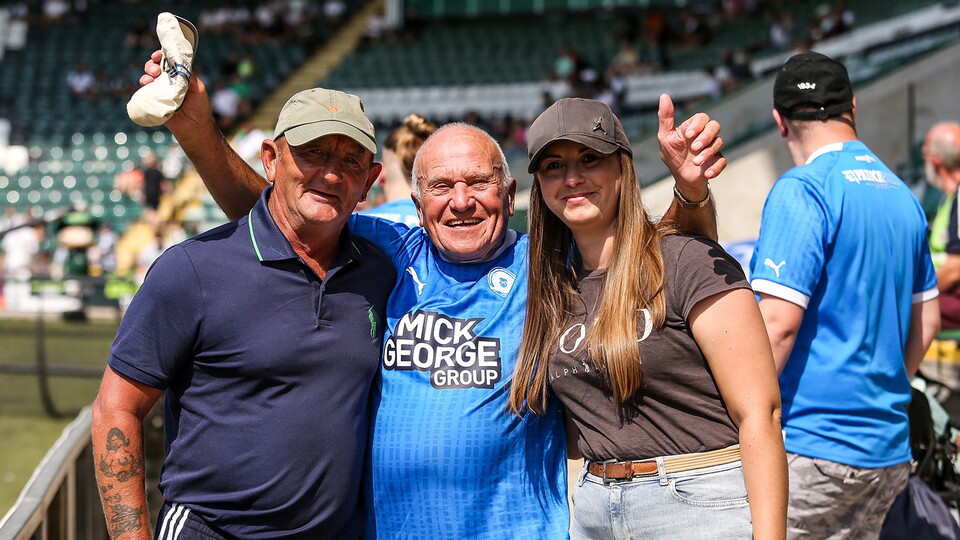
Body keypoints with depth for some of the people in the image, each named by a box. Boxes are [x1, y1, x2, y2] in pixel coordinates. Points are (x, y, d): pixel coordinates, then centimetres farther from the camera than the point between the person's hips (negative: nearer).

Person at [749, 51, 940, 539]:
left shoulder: (802, 191, -11)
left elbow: (778, 322, -18)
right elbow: (926, 323, 19)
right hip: (889, 450, 8)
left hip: (812, 444, -8)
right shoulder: (902, 195, 13)